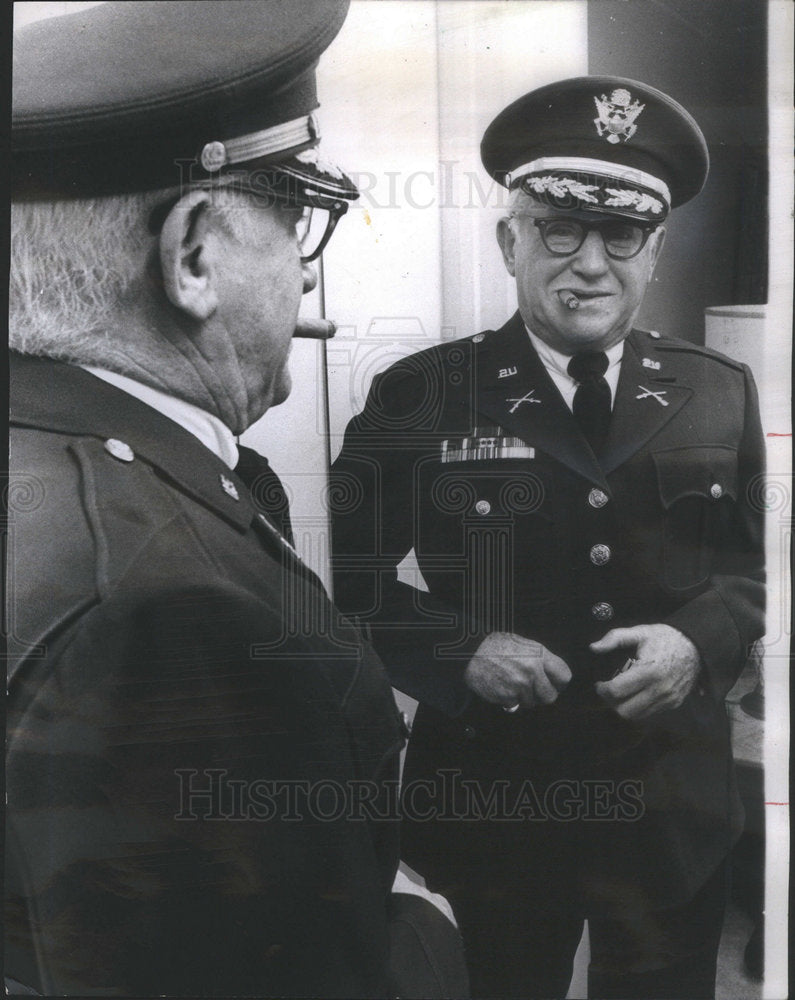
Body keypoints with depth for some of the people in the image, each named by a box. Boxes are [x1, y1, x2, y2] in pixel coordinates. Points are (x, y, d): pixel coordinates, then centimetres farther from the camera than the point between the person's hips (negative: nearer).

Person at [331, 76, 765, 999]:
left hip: (673, 812, 2)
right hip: (488, 809, -2)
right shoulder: (416, 397, -7)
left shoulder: (722, 394, 1)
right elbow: (349, 578, -3)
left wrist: (700, 639, -12)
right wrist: (461, 649, -18)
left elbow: (761, 564, 8)